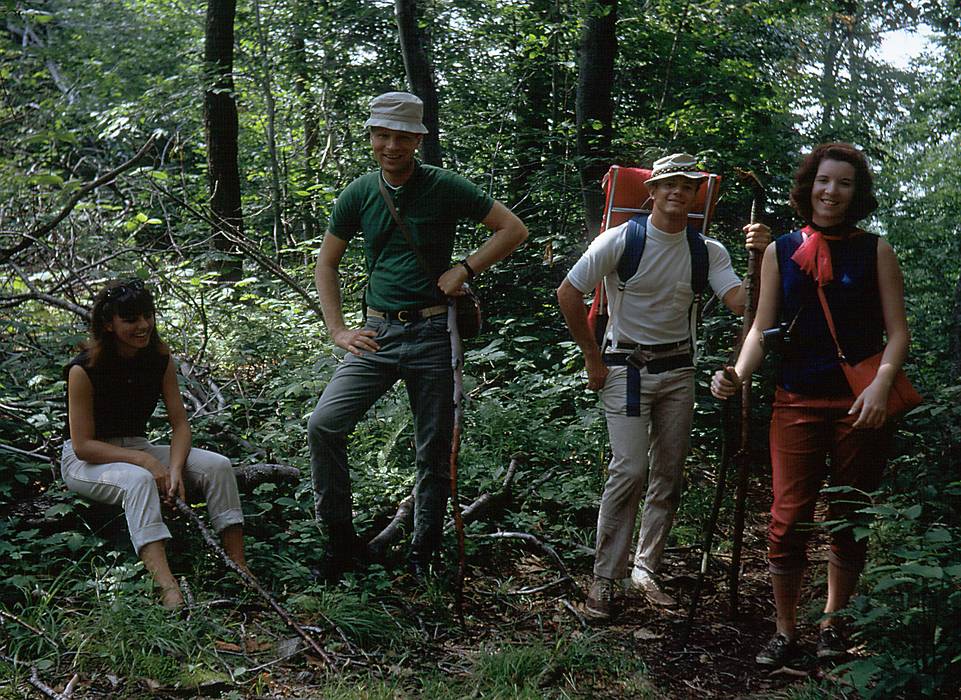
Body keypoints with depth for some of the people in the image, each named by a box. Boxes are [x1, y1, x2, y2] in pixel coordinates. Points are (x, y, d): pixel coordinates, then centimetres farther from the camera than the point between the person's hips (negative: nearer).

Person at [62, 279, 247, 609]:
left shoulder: (160, 360, -3)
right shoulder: (84, 370, -19)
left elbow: (180, 424, -4)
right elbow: (83, 445, -20)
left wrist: (175, 468, -24)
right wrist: (147, 462, -29)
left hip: (138, 449, 6)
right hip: (86, 460, -6)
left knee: (218, 465, -17)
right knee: (139, 480, -39)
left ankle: (239, 569, -22)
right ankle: (169, 591, -53)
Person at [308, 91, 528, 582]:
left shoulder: (445, 188, -4)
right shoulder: (359, 194, 4)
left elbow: (513, 229, 0)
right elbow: (327, 263, 13)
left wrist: (464, 269, -10)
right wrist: (337, 329, 1)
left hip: (432, 333, -2)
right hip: (377, 332, 2)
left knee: (434, 450, 5)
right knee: (323, 424, -13)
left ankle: (423, 552, 22)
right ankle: (340, 540, 1)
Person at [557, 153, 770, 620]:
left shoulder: (708, 251, 1)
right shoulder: (622, 240, -10)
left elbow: (740, 302, -13)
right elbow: (568, 293, -7)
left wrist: (760, 257, -29)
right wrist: (593, 358, -4)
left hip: (678, 369, 5)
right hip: (626, 366, -4)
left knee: (669, 475, 7)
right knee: (630, 470, -14)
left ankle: (645, 568, 21)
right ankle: (604, 578, -4)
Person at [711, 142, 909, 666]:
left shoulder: (875, 251, 4)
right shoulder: (780, 251, 7)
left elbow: (897, 332, 1)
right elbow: (762, 327, 6)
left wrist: (880, 386, -16)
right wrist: (738, 375, -12)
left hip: (860, 405, 0)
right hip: (798, 402, 0)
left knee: (850, 520, 9)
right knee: (788, 520, -5)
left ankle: (832, 624, 26)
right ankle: (785, 632, 11)